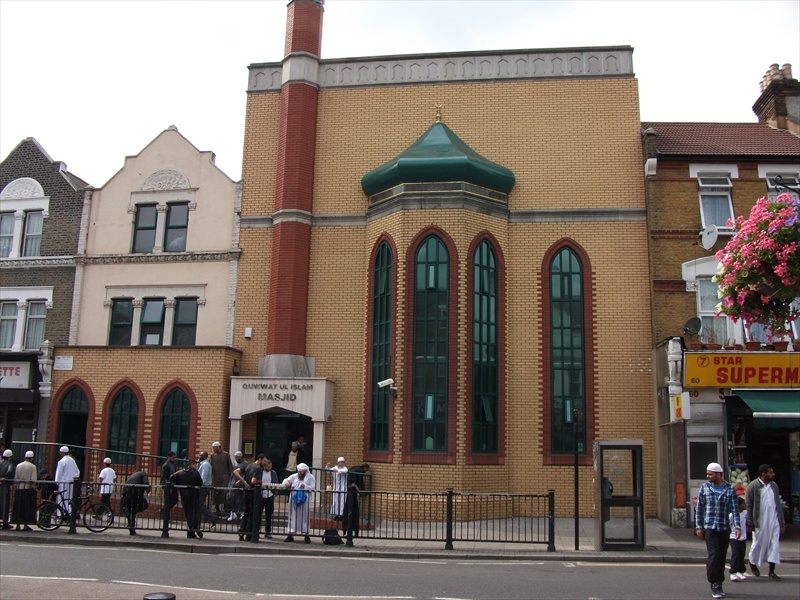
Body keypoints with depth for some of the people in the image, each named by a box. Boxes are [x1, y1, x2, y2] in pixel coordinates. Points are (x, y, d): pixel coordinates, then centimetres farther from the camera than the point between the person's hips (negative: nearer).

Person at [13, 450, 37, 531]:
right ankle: (25, 525, 3)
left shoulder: (18, 465, 5)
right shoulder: (33, 466, -7)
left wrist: (17, 485, 17)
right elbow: (33, 480, -11)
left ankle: (18, 525, 11)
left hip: (19, 488, 4)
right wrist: (34, 488, -2)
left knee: (18, 507, 10)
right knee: (28, 507, 3)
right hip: (28, 488, -4)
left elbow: (15, 478, 7)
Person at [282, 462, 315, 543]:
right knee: (293, 516, 5)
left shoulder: (310, 477, 4)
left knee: (305, 517, 1)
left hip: (304, 501, -3)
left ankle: (306, 536, 8)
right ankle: (291, 535, 11)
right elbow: (286, 480, 6)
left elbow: (313, 487, -5)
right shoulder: (294, 476, 12)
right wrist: (286, 482, -18)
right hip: (294, 500, 3)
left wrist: (305, 486, -22)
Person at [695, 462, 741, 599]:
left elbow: (735, 509, -2)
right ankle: (714, 583, -4)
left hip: (725, 528, 1)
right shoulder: (704, 488, 3)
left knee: (722, 556, 7)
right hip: (709, 528, -1)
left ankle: (719, 584, 19)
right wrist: (698, 526, 0)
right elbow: (699, 509, 5)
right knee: (714, 554, -12)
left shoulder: (729, 490, 2)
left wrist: (737, 527, -13)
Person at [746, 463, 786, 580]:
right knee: (758, 543, 7)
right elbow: (748, 506, -8)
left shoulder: (774, 485, 8)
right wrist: (750, 523, -9)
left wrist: (782, 521, 10)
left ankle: (772, 571, 9)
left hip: (774, 521, 5)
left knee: (775, 545, 2)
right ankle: (753, 563, 32)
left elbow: (778, 504, 13)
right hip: (760, 521, -5)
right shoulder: (752, 486, -10)